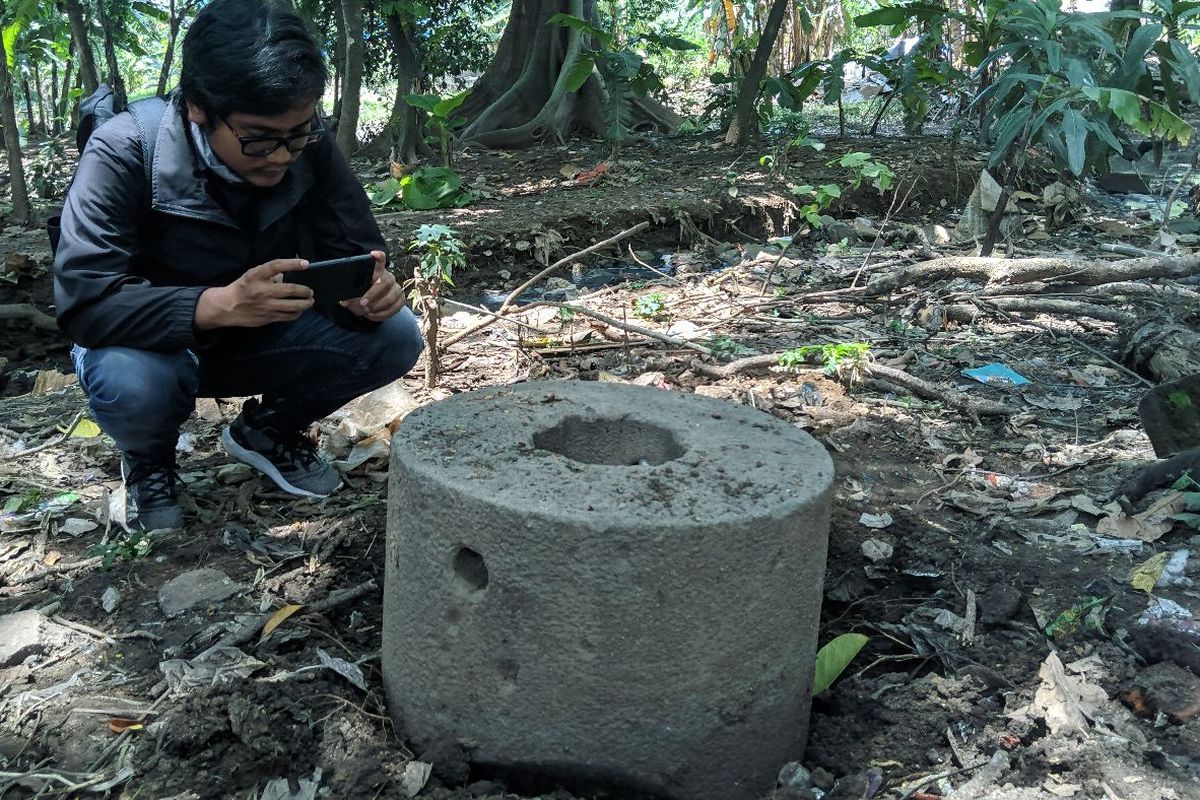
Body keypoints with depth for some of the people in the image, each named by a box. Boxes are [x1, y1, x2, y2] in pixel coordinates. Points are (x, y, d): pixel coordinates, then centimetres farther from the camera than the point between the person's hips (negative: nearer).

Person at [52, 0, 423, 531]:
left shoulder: (309, 146, -16)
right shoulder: (126, 154, -27)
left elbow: (355, 250, -11)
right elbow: (84, 302, -33)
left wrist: (370, 288, -37)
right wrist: (220, 304, -50)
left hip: (266, 337, 4)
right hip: (156, 341, -3)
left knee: (394, 336, -19)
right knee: (130, 383, -38)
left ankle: (266, 431, 9)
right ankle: (148, 462, 2)